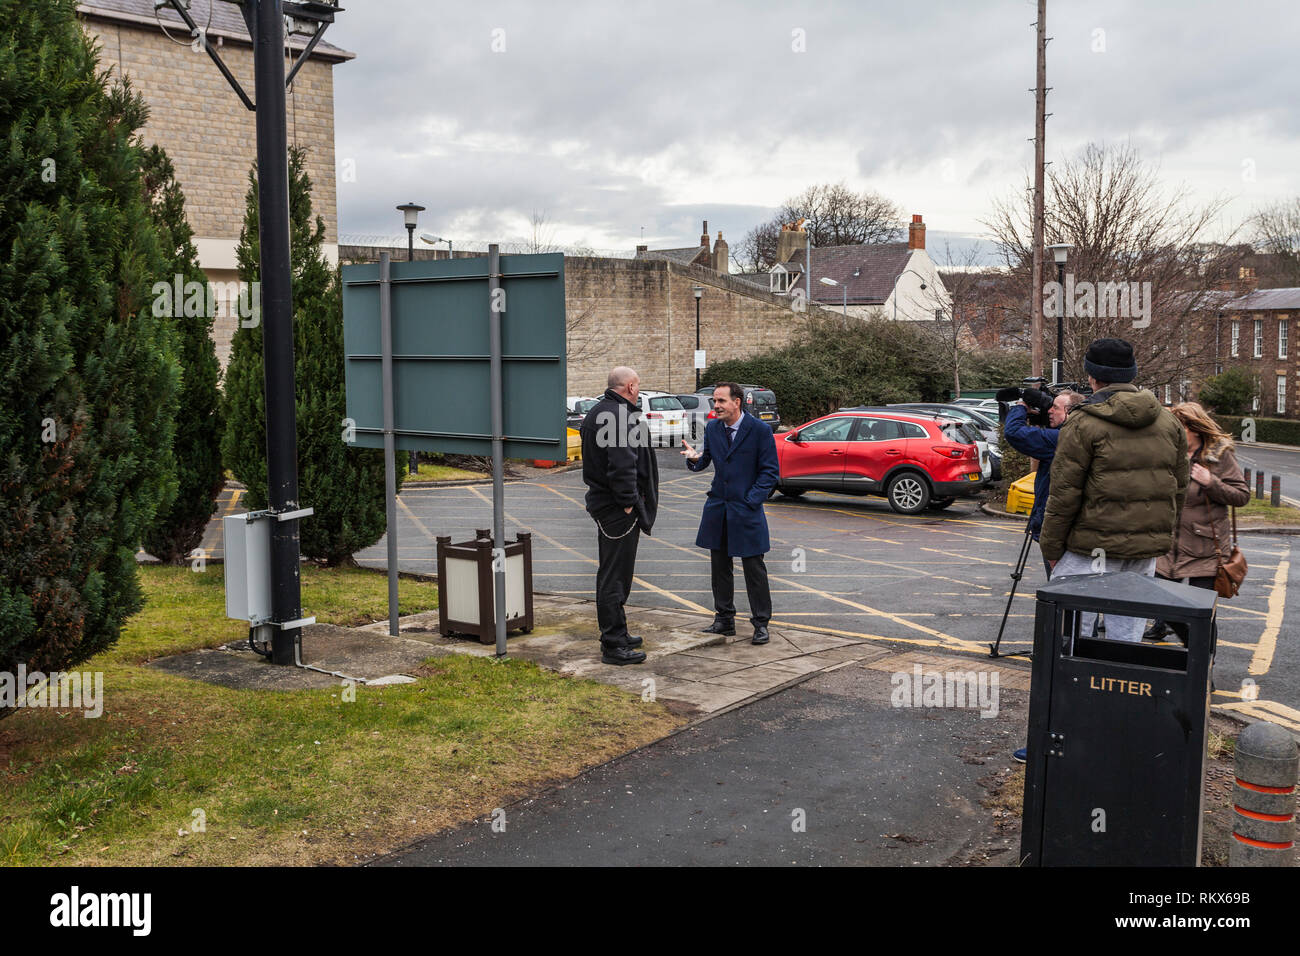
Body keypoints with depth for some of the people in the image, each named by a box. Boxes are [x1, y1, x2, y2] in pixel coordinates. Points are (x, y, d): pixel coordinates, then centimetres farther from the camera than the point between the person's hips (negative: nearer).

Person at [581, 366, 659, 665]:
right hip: (618, 508, -11)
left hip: (602, 501, 11)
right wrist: (628, 503, -19)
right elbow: (622, 465, -28)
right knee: (615, 576, -5)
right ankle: (613, 646, 0)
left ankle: (616, 634, 31)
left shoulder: (595, 413, 15)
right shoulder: (622, 416, -19)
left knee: (611, 573, 19)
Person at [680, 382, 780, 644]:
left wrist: (751, 500, -14)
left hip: (746, 510, -5)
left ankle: (761, 623, 10)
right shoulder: (712, 428, 5)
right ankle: (724, 619, 22)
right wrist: (694, 458, -14)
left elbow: (770, 471, -6)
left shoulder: (759, 430, -9)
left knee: (754, 568, 1)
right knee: (720, 566, 11)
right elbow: (705, 462, 10)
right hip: (717, 508, 5)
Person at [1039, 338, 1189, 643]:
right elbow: (1179, 489, 15)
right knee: (1127, 638, 11)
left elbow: (1064, 495, -10)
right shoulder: (1169, 422, 10)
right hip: (1147, 549, 6)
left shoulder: (1084, 424, -9)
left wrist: (1051, 549, -2)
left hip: (1095, 549, -6)